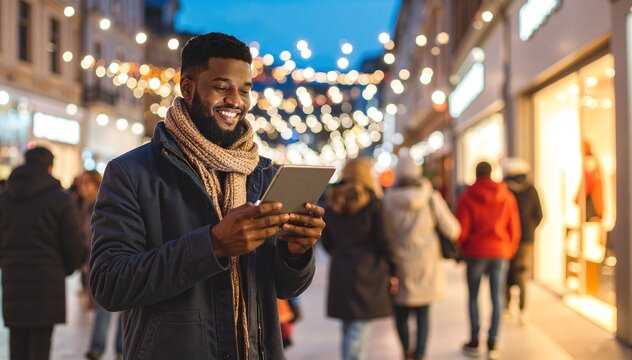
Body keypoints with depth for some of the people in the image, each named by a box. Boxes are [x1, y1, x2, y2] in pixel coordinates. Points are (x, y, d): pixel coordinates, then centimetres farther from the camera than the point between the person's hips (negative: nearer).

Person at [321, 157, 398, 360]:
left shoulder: (332, 203, 8)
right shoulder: (372, 202, -6)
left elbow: (326, 241, 12)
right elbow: (383, 240, -7)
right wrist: (391, 271, 3)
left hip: (340, 272, 5)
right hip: (368, 271, -5)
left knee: (349, 327, 16)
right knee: (358, 328, -6)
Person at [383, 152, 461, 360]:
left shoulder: (388, 200, -7)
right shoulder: (431, 198, -5)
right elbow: (452, 229, -3)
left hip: (400, 262, 0)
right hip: (426, 262, 1)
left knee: (401, 311, 15)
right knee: (423, 312, 8)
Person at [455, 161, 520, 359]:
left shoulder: (467, 197, -6)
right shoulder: (507, 197, 2)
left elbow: (462, 229, -7)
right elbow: (514, 229, 4)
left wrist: (462, 248, 10)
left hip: (476, 252, -2)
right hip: (500, 252, 2)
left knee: (473, 297, 9)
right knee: (496, 297, 4)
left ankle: (474, 342, 9)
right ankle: (492, 344, 3)